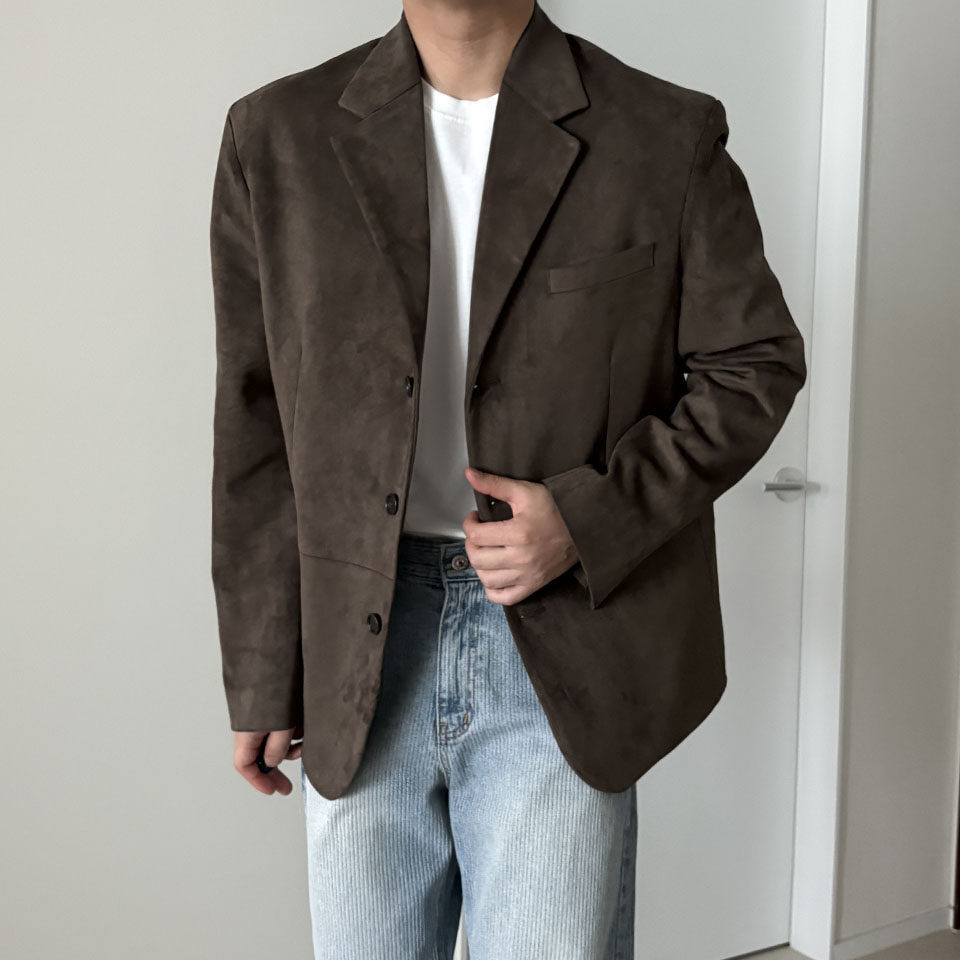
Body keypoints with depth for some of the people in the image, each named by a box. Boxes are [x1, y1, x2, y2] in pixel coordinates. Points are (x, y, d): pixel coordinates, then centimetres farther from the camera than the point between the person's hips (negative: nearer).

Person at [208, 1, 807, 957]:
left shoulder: (671, 137, -2)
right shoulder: (277, 136, 2)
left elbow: (755, 363, 4)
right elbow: (256, 430, 4)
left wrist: (590, 517, -12)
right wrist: (261, 680, 5)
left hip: (565, 651, -1)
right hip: (357, 656, 2)